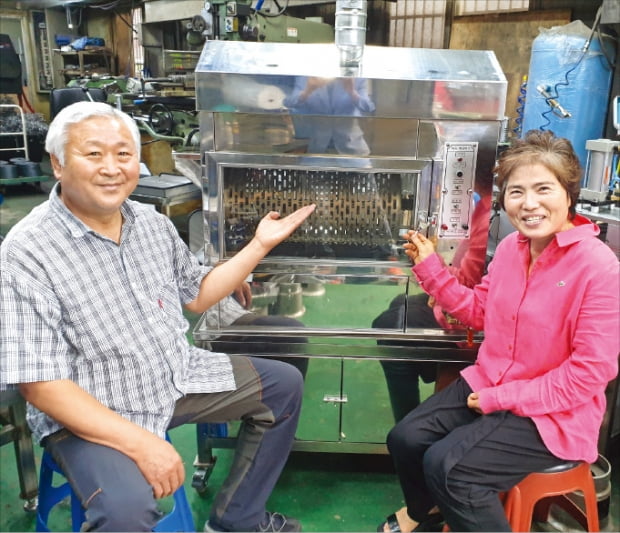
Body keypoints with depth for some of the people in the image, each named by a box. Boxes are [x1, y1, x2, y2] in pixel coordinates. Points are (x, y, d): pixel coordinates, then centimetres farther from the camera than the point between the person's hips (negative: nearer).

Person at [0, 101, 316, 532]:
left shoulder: (153, 223, 1)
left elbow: (197, 296, 15)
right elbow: (41, 384, -21)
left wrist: (261, 245, 6)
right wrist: (141, 443, -28)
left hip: (179, 378, 7)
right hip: (88, 413, -7)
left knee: (285, 384, 10)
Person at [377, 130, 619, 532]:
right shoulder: (511, 246, -1)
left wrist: (499, 398, -18)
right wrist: (430, 267, 0)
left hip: (553, 415, -6)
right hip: (487, 384, 7)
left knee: (445, 465, -21)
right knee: (405, 439, 2)